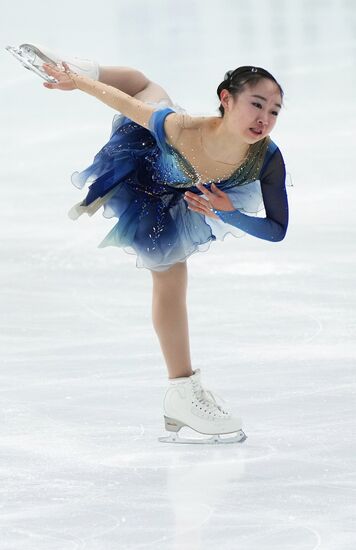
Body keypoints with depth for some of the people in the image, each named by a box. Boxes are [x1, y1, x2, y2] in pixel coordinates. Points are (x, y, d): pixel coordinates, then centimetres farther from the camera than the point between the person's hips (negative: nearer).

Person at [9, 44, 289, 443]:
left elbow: (277, 228, -33)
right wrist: (76, 81, -18)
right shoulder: (179, 128, -53)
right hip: (146, 165, 0)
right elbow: (124, 100, -35)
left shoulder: (268, 160, -46)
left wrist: (226, 210, -50)